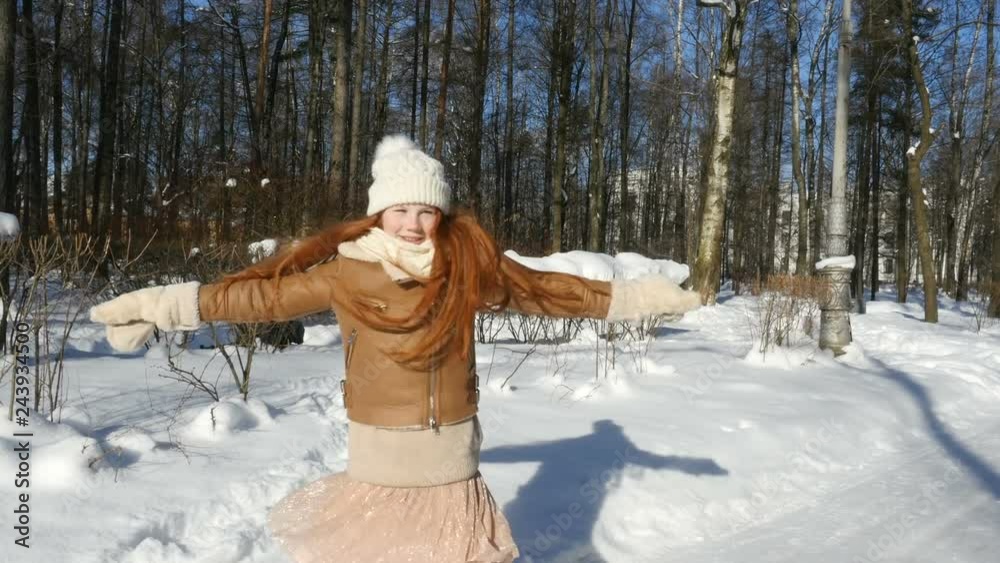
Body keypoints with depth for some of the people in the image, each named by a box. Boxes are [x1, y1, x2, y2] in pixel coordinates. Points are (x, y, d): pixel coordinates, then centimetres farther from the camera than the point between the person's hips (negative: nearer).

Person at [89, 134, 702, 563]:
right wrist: (161, 306, -3)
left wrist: (636, 296, 8)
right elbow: (264, 294, -3)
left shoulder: (472, 270, -3)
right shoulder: (345, 273, -7)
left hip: (452, 477, 2)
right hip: (379, 474, -1)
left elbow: (544, 288, 5)